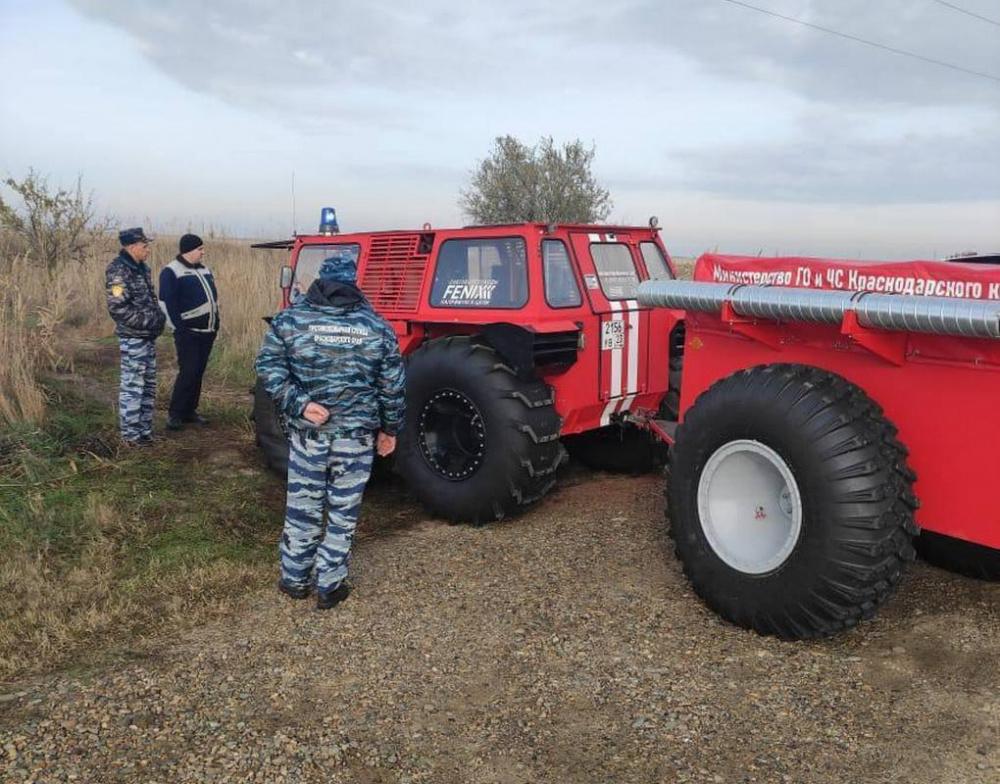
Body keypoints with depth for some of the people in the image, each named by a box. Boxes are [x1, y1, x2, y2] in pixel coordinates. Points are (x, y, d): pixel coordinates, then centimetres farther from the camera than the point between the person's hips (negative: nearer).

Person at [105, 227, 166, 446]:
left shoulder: (141, 268, 12)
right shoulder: (119, 271, -16)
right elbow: (118, 308, -21)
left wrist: (158, 318, 8)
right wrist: (148, 321, -19)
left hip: (148, 336, 9)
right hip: (133, 338, -9)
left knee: (148, 385, 15)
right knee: (132, 386, -2)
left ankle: (144, 428, 26)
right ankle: (130, 434, 7)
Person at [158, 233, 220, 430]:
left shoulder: (204, 270, 16)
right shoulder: (171, 272, -9)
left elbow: (213, 296, 22)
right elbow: (166, 303, -14)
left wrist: (216, 324, 14)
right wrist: (179, 328, -17)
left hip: (207, 332, 7)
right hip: (188, 333, -7)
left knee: (198, 373, 11)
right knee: (188, 372, -10)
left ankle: (189, 410, 19)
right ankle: (174, 413, 0)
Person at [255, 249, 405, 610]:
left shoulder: (290, 319, -1)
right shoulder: (377, 327, 0)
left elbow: (268, 366, -10)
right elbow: (392, 385, 3)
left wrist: (298, 404, -12)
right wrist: (390, 428, 12)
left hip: (307, 433, 1)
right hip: (357, 435, 0)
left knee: (302, 508, 16)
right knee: (343, 512, 11)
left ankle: (294, 578, 30)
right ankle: (329, 586, 20)